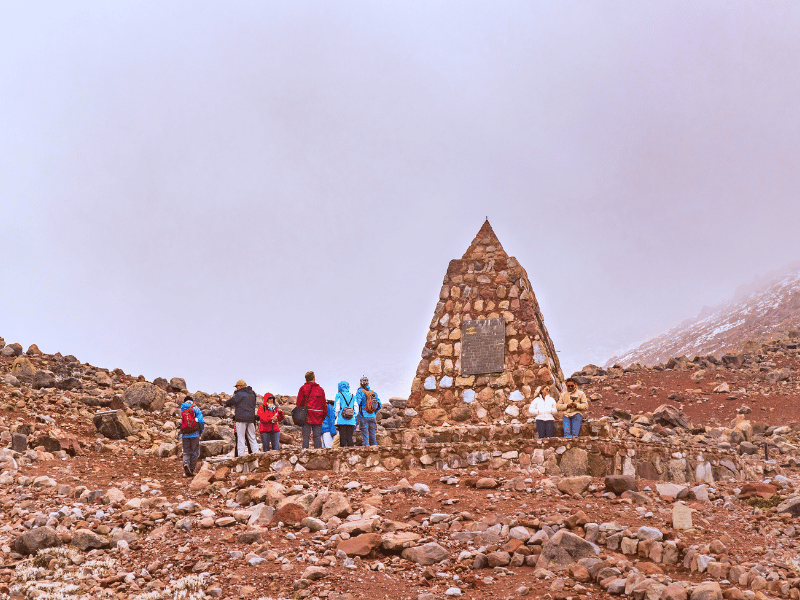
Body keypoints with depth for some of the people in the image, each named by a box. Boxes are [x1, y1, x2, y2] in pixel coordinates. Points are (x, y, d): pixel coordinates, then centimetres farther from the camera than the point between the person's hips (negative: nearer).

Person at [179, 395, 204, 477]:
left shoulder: (182, 410, 10)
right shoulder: (195, 409, 1)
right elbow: (201, 421, -5)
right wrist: (201, 431, 8)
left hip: (185, 435, 2)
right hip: (195, 434, -2)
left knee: (186, 452, 10)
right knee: (194, 452, 7)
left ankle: (186, 464, -17)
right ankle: (191, 470, 3)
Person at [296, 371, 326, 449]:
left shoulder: (303, 388, 2)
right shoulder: (320, 389, 8)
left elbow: (299, 402, 0)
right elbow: (324, 404, 10)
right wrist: (323, 416, 18)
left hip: (306, 416, -1)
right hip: (318, 417, 1)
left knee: (305, 436, -1)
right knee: (317, 436, 2)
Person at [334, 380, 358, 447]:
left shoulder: (339, 395, 2)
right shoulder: (352, 396, 13)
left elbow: (336, 407, 0)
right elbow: (356, 408, 14)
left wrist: (336, 416, 6)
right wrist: (355, 416, 20)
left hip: (341, 420, -3)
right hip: (351, 421, 3)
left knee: (342, 436, -3)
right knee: (349, 436, 4)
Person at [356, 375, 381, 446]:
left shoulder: (360, 392, -3)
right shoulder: (373, 393, 11)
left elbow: (357, 403, -16)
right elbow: (380, 405, 10)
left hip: (364, 417, -4)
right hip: (372, 417, 4)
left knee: (365, 435, -5)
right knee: (372, 435, 9)